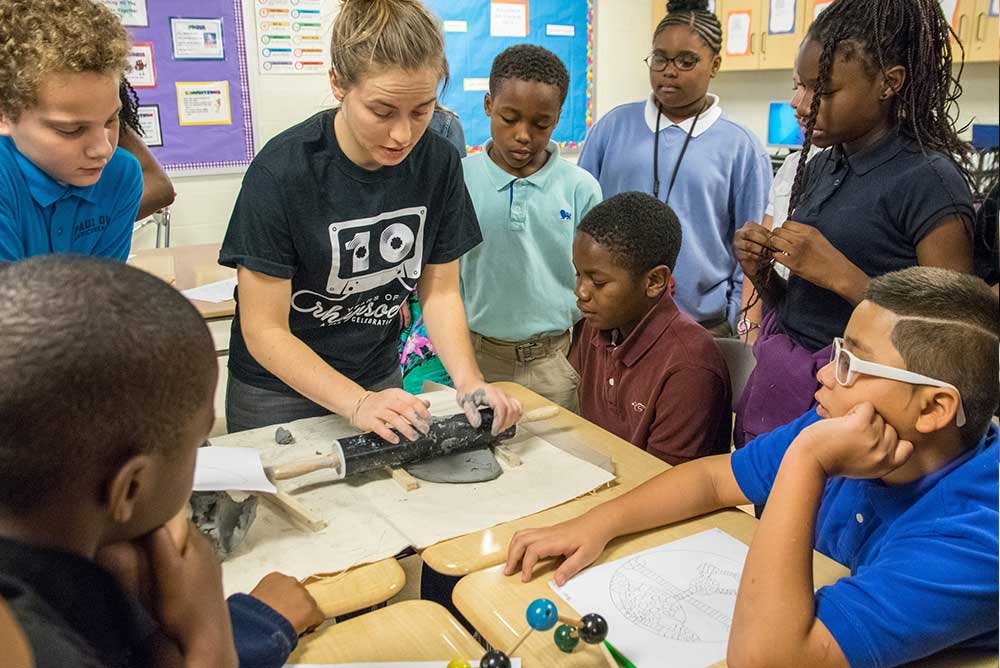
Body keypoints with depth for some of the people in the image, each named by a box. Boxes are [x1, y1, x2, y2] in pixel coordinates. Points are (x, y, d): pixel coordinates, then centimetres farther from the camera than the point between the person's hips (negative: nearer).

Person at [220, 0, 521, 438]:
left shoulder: (438, 163, -12)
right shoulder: (280, 173, -25)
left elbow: (440, 291, -5)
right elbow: (264, 331, -21)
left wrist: (467, 379, -21)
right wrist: (358, 403, -32)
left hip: (381, 380, 4)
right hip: (279, 393, -3)